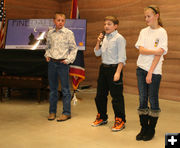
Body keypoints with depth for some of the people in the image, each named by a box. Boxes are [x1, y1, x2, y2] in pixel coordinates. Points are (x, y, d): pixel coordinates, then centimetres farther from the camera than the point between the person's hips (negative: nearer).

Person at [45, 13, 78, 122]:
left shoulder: (69, 33, -3)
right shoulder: (50, 33, 9)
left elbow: (74, 48, -2)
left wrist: (69, 59, -11)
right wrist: (47, 55, 5)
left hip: (63, 63, -4)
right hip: (52, 63, 4)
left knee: (65, 89, 0)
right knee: (53, 88, 11)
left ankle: (66, 113, 8)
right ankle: (52, 112, 21)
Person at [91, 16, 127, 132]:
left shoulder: (119, 38, -9)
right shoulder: (104, 38, 12)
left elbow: (122, 58, -13)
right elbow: (97, 53, 16)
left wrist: (118, 72, -20)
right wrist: (98, 42, 1)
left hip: (114, 68, -7)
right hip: (104, 68, 8)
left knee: (116, 96, -3)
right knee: (100, 95, 14)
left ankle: (120, 121, 9)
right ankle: (102, 118, 30)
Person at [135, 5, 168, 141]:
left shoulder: (162, 32, -3)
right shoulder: (143, 31, 10)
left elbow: (159, 54, -10)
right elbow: (141, 50, -1)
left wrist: (150, 73, -13)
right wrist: (155, 51, -15)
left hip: (154, 71, -4)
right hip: (141, 68, 4)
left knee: (153, 100, 3)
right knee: (142, 99, 6)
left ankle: (151, 130, 15)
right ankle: (144, 128, 16)